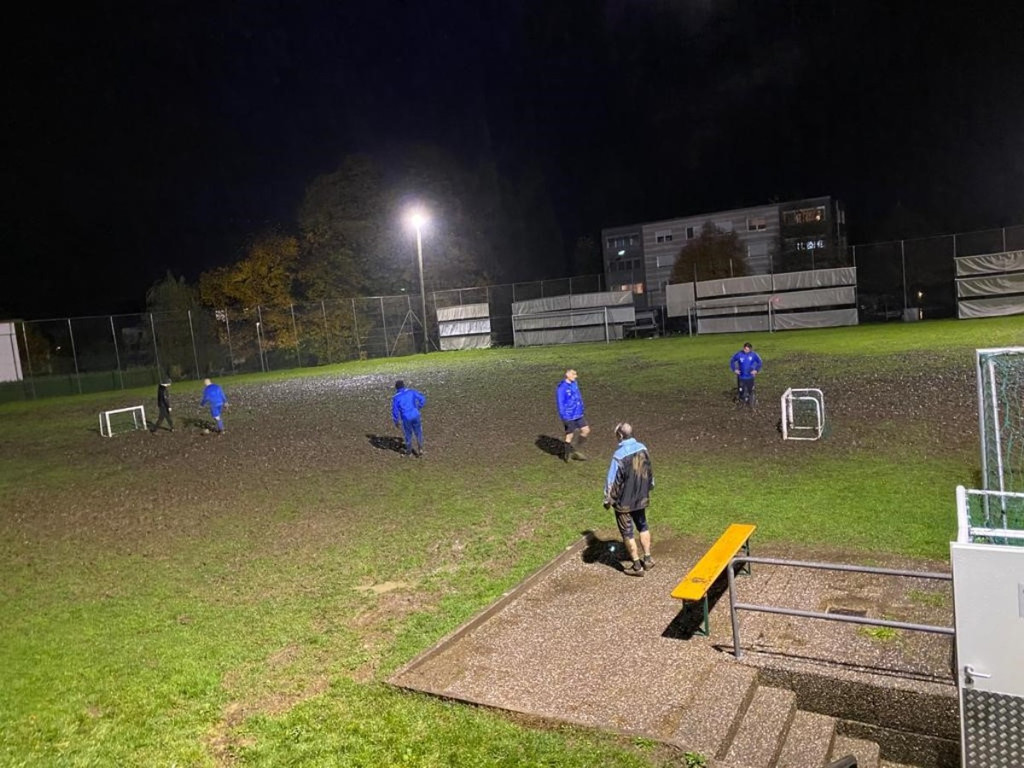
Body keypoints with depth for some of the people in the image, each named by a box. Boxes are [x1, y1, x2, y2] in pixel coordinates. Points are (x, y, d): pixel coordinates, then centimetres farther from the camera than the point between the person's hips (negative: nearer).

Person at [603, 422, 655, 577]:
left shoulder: (619, 455, -26)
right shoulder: (642, 448, -6)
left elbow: (612, 481, -19)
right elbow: (649, 471, 9)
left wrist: (608, 500, -5)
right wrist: (648, 488, 25)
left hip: (624, 502, -6)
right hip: (641, 498, 6)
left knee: (627, 532, 9)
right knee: (643, 526, 24)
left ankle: (637, 565, 17)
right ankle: (647, 559, 32)